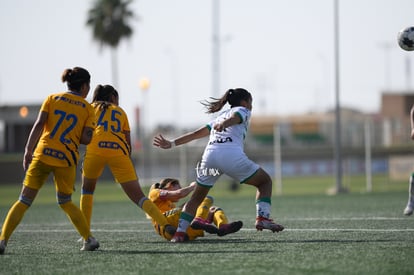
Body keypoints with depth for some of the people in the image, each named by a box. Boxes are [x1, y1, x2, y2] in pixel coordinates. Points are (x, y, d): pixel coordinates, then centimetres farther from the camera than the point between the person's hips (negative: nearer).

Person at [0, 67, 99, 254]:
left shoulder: (52, 99, 9)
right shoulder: (87, 108, 8)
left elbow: (39, 124, -3)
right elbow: (86, 138, -2)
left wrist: (28, 150, -5)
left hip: (43, 154, 0)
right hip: (67, 159, 0)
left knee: (24, 201, 1)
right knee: (65, 202, 21)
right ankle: (89, 239, 15)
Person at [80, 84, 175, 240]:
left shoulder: (91, 108, 24)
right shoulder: (120, 112, 28)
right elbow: (128, 142, 20)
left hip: (96, 149, -1)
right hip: (119, 151, 1)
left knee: (87, 190, 23)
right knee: (138, 197, 1)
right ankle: (165, 226, -15)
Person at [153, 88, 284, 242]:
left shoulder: (220, 117, 36)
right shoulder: (243, 111, 21)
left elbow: (196, 133, 31)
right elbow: (234, 118, -3)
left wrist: (172, 144, 30)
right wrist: (224, 124, -24)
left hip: (209, 154, 5)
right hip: (232, 154, -5)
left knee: (197, 196, 22)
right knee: (265, 182, 14)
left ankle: (180, 232, 8)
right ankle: (262, 217, -5)